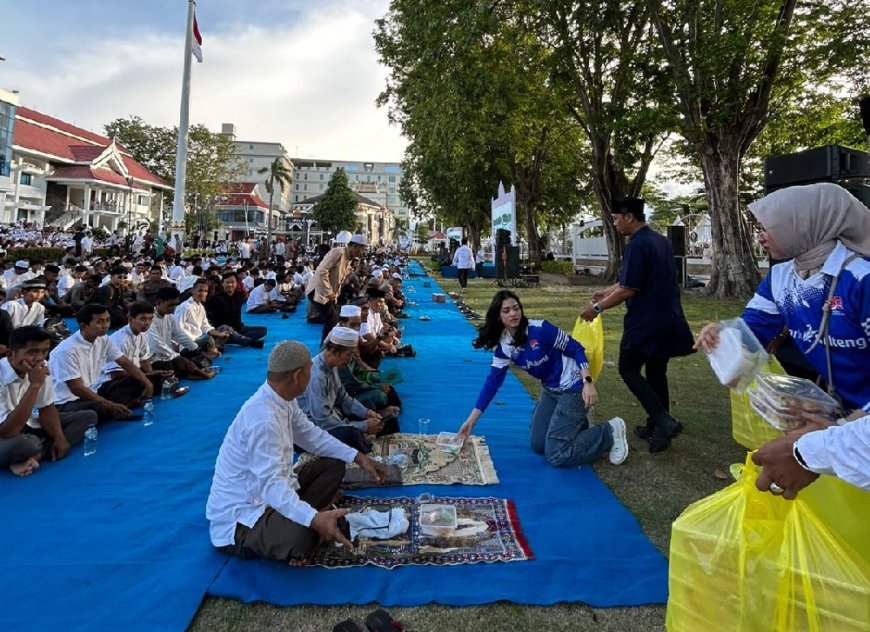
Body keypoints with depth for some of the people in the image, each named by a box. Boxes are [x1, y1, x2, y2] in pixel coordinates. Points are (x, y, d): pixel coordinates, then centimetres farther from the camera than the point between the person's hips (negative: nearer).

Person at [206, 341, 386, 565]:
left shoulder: (283, 400, -3)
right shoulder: (263, 418, -32)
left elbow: (311, 435, 9)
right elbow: (271, 485, -36)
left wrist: (359, 457, 4)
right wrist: (315, 519, -48)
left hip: (270, 491, 10)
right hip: (240, 517, -10)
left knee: (333, 464, 8)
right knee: (301, 536, -37)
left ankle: (293, 520, -3)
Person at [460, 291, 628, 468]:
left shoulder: (540, 329, -24)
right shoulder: (503, 348, -6)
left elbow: (576, 349, -16)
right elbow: (492, 383, -1)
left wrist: (588, 382, -28)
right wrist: (471, 421, -1)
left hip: (573, 388, -7)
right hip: (550, 390, 7)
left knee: (556, 455, -9)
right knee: (538, 445, 12)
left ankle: (610, 432, 5)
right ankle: (575, 420, 29)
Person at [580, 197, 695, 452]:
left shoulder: (637, 245, -17)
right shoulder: (662, 241, 13)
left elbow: (629, 289, -20)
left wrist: (598, 307, -9)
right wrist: (608, 291, 27)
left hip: (645, 323, -9)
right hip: (668, 321, 9)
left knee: (629, 370, 5)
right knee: (657, 373, 16)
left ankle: (663, 421, -5)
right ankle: (657, 426, 24)